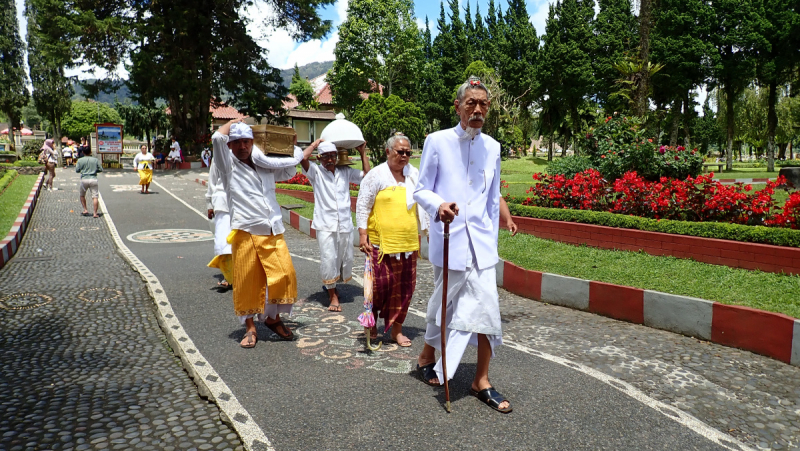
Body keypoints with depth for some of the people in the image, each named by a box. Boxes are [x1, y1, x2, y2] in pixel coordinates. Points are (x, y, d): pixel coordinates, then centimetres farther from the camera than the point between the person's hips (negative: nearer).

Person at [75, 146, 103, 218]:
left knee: (82, 195, 21)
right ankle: (95, 213, -8)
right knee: (95, 196, -2)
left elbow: (77, 170, 2)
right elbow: (101, 169, 6)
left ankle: (85, 210, 18)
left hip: (84, 179, 0)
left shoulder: (80, 160, 1)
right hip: (93, 179, 0)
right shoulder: (95, 160, 4)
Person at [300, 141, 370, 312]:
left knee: (345, 259, 11)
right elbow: (303, 158, -17)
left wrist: (363, 153, 9)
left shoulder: (345, 172, 11)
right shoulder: (316, 172, 0)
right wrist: (315, 144, -1)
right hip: (325, 225, -4)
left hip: (345, 225, 4)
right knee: (328, 260, -9)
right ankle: (333, 295, 8)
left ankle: (331, 285, 38)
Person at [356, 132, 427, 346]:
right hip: (381, 241, -4)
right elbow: (362, 206, -3)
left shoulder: (414, 175, 10)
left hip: (408, 241, 5)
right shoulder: (376, 175, -3)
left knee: (404, 286, 6)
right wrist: (363, 234, -9)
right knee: (381, 283, -5)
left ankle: (396, 329, 19)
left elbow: (420, 205, 19)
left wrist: (421, 231, 19)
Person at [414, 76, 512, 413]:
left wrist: (492, 238, 16)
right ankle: (427, 357, 37)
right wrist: (438, 206, -21)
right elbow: (420, 190, 0)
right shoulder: (437, 141, -1)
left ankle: (481, 382, 12)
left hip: (481, 241, 3)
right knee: (445, 304, 9)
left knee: (487, 308, -3)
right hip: (448, 239, -3)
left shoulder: (492, 147, 10)